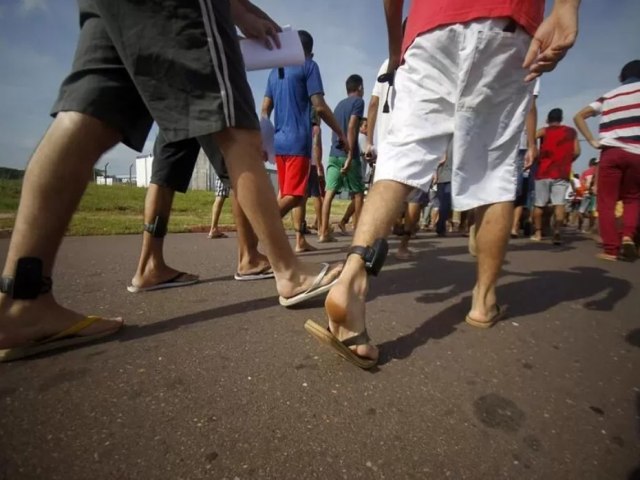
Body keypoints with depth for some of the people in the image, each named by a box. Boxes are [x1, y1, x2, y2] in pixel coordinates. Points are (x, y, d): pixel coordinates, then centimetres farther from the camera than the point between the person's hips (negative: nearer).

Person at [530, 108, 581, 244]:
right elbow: (576, 152, 6)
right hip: (562, 173, 1)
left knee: (539, 204, 7)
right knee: (559, 203, -6)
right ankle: (557, 233, -18)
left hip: (544, 172, -1)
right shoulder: (571, 132, 12)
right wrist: (566, 161, 22)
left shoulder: (544, 131, 4)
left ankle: (538, 232, 10)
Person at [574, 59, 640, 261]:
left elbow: (578, 116, 10)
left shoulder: (608, 96, 19)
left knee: (606, 201, 1)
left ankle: (611, 249, -4)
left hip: (610, 152, 0)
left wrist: (593, 141, 5)